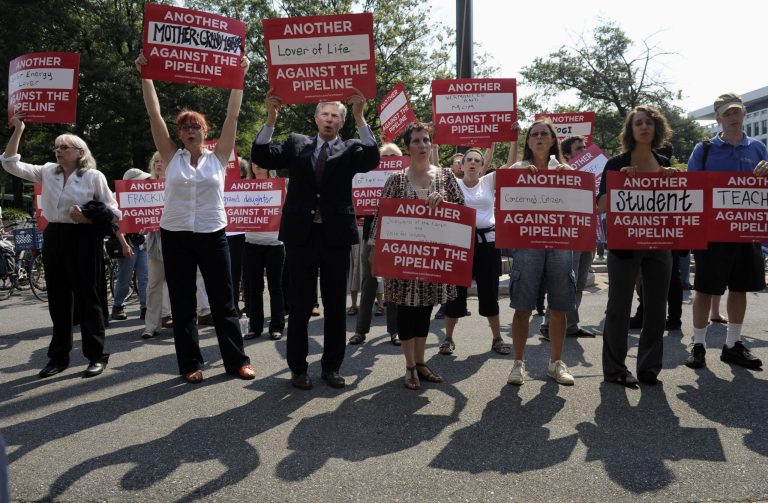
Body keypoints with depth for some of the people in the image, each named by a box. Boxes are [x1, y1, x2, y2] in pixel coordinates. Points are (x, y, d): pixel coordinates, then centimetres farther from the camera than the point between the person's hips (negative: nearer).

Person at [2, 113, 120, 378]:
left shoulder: (93, 176, -3)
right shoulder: (47, 172, 10)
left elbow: (114, 213, -2)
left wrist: (88, 219, -18)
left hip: (82, 239, -5)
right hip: (54, 237, 5)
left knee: (86, 298, -1)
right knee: (58, 299, 10)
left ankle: (96, 356, 7)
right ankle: (58, 356, 20)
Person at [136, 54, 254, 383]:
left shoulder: (218, 157, 2)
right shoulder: (172, 158, 4)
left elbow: (232, 115, -2)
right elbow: (154, 115, -1)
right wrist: (145, 74, -4)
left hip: (212, 235, -1)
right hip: (175, 236, 1)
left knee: (223, 301, 5)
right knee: (182, 304, 7)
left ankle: (236, 360, 15)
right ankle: (191, 363, 17)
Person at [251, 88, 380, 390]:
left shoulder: (350, 150, 7)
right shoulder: (297, 143, 10)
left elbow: (372, 159, -13)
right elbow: (261, 157, -1)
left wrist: (360, 117, -19)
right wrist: (271, 118, -11)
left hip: (336, 235, 0)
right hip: (301, 234, 0)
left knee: (336, 306, 8)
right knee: (300, 305, 7)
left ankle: (331, 366, 22)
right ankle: (298, 367, 20)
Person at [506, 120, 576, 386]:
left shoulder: (565, 170, 14)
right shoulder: (519, 169, 8)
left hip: (560, 241, 2)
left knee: (559, 307, 6)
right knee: (523, 307, -2)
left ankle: (556, 362, 19)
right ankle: (518, 363, 9)